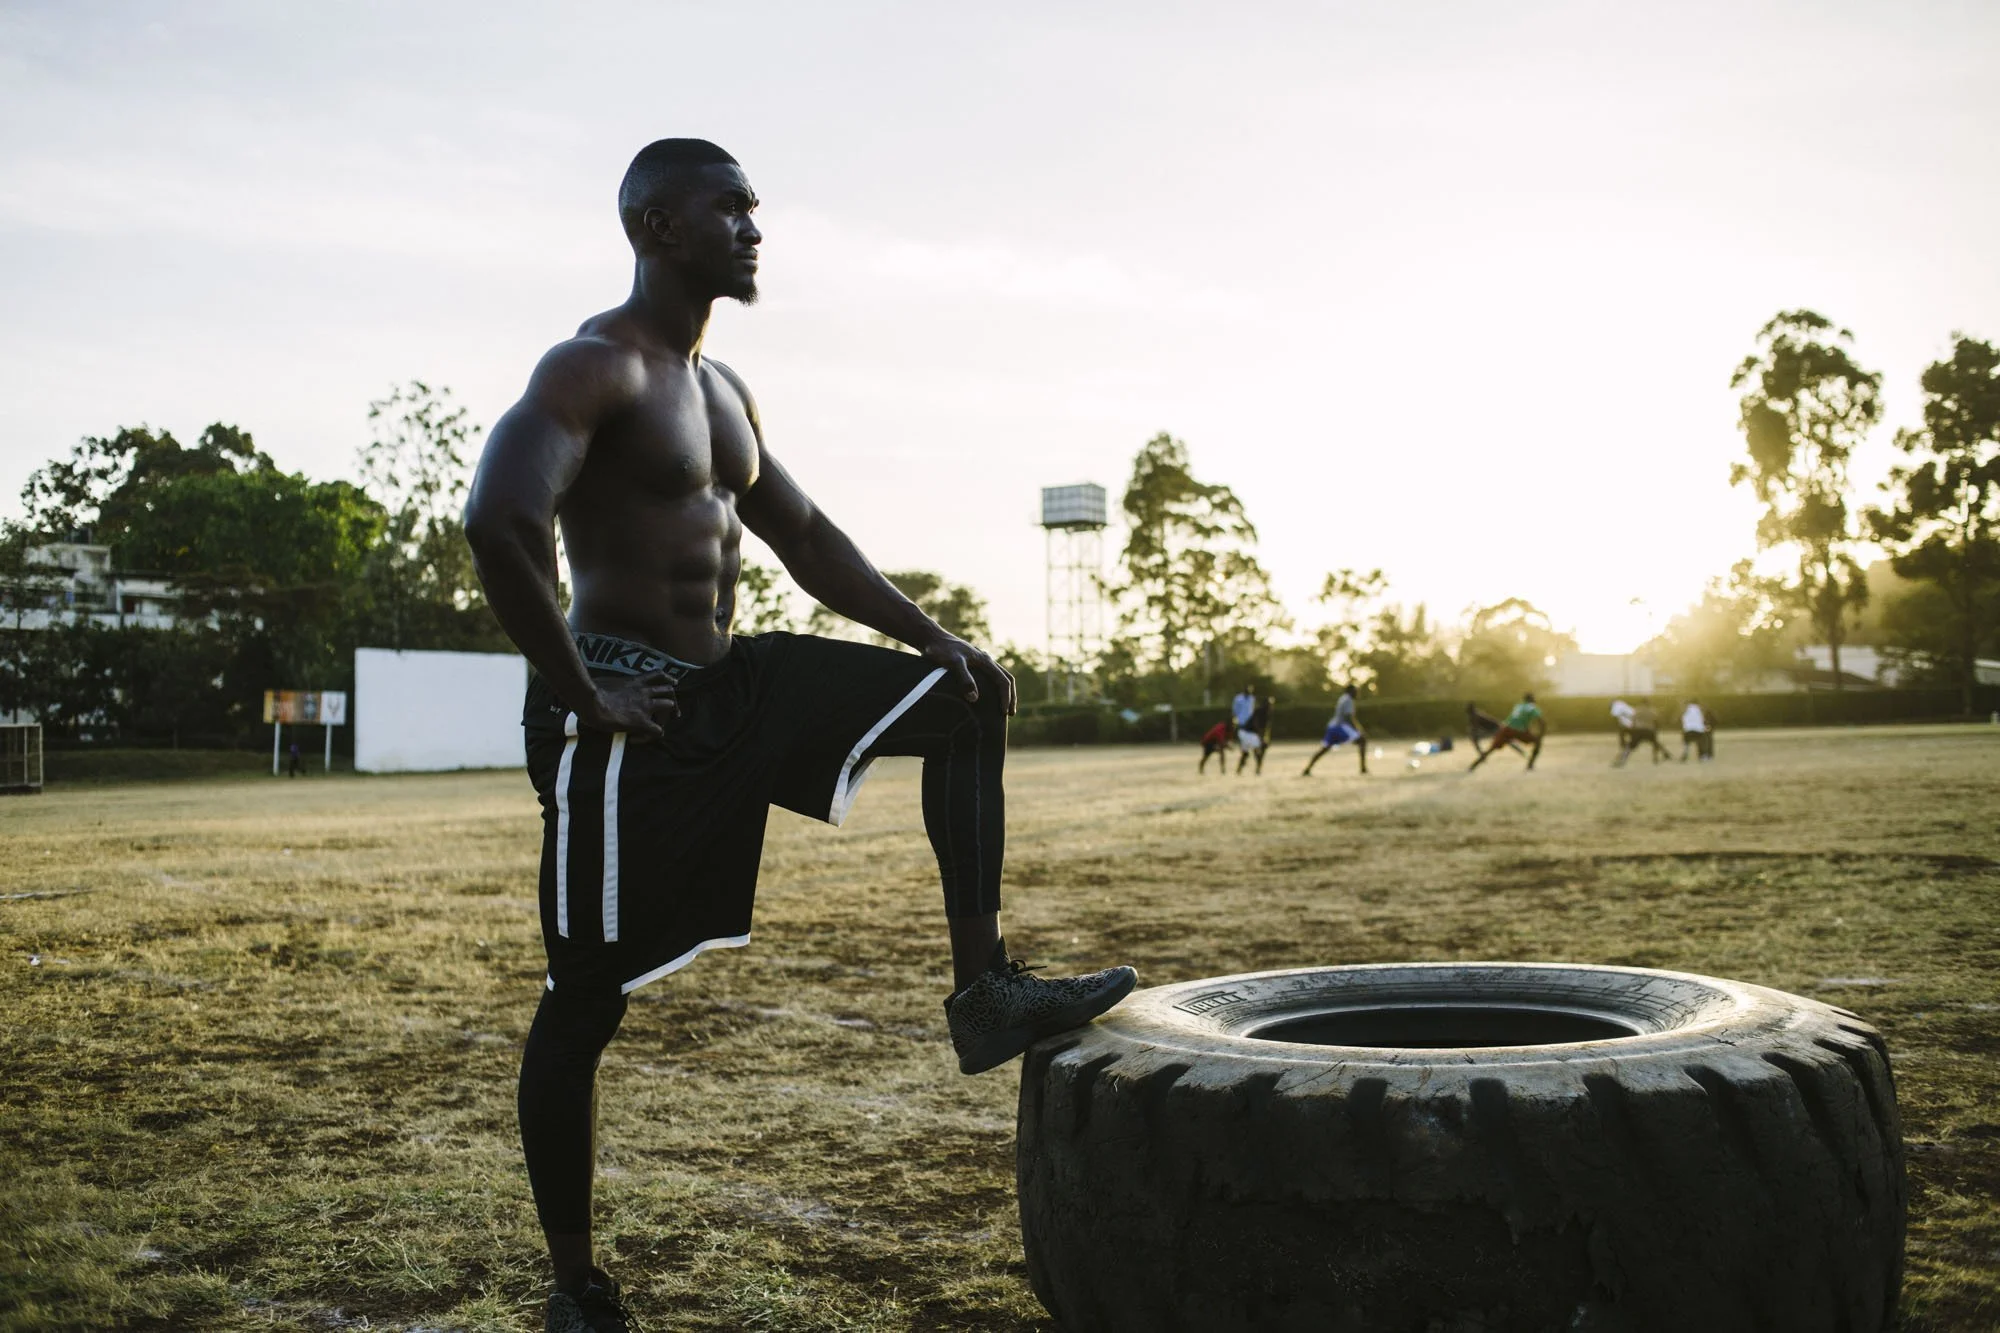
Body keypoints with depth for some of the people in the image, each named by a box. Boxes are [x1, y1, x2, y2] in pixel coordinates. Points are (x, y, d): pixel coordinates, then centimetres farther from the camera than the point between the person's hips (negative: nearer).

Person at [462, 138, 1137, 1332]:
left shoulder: (724, 388, 14)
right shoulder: (596, 368, -14)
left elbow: (805, 535, 19)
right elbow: (500, 523, -29)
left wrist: (935, 638, 9)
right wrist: (583, 698, -23)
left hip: (735, 685, 9)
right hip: (627, 712, -9)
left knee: (963, 704, 4)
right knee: (586, 1001, 0)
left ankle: (986, 992, -1)